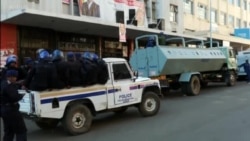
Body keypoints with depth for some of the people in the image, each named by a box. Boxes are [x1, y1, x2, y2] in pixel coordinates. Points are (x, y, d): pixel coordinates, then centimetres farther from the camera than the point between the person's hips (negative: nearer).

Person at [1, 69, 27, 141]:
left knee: (8, 130, 20)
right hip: (10, 110, -10)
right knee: (21, 130, -2)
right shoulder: (9, 86, -21)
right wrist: (22, 95, -9)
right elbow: (15, 97, -27)